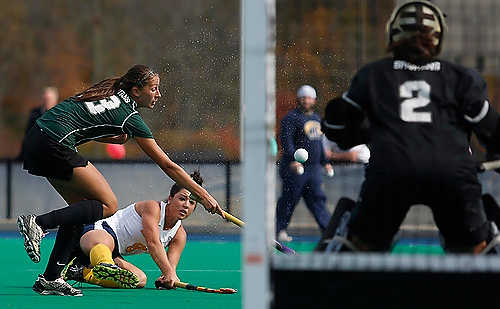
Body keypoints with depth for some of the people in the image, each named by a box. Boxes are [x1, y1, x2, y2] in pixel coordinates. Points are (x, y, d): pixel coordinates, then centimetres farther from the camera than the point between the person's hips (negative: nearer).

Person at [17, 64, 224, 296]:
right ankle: (38, 223, -15)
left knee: (82, 205, 13)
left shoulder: (110, 92, 17)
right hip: (54, 145, -9)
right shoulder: (130, 117, -5)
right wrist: (203, 195, 3)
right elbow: (168, 166, -1)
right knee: (108, 205, -4)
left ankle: (50, 278, 7)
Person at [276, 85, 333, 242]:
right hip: (294, 168, -7)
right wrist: (293, 159, -32)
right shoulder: (292, 117, -9)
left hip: (313, 169, 7)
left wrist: (324, 162, 27)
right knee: (289, 200, -1)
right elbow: (286, 140, -20)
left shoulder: (316, 118, 18)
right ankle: (280, 230, 10)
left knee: (317, 200, 3)